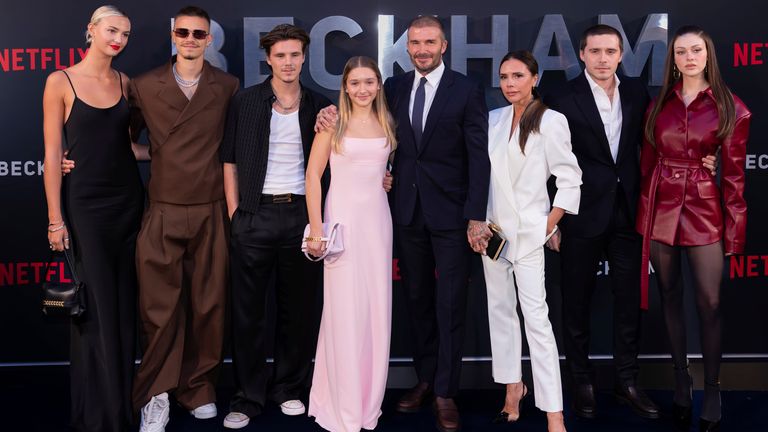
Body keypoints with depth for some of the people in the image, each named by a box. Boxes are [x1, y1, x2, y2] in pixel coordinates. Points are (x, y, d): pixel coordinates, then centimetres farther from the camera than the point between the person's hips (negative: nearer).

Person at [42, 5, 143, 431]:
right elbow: (53, 154, -7)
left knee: (125, 304, 10)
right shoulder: (60, 82, -4)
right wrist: (55, 218, -11)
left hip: (128, 200, 4)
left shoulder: (125, 82, 8)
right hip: (85, 203, -4)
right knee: (95, 307, 0)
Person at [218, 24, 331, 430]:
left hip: (301, 214, 1)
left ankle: (289, 389, 24)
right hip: (255, 214, -1)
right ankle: (249, 396, 16)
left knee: (298, 308, 9)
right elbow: (230, 161, 4)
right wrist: (234, 212, -2)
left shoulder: (320, 106, 6)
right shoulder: (245, 102, 2)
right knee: (248, 310, 4)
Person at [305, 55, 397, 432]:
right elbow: (313, 175, -6)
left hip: (378, 220, 5)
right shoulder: (334, 121, -3)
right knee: (344, 310, -2)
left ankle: (369, 399, 23)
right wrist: (316, 228, -12)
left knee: (377, 308, 7)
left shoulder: (386, 123, 10)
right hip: (343, 218, -4)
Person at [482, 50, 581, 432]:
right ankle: (513, 386, 25)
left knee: (536, 318, -10)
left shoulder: (550, 121, -7)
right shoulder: (493, 119, 8)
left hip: (527, 232, -6)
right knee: (500, 310, 11)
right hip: (492, 229, 6)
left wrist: (550, 226, -7)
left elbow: (569, 179, -6)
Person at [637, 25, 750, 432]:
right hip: (660, 207, 3)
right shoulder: (659, 103, 7)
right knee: (670, 296, 10)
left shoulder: (731, 108, -2)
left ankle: (712, 388, 14)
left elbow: (734, 173, -2)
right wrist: (643, 211, 5)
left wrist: (735, 229, -4)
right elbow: (646, 162, 9)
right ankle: (680, 379, 24)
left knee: (709, 302, -2)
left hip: (704, 208, -3)